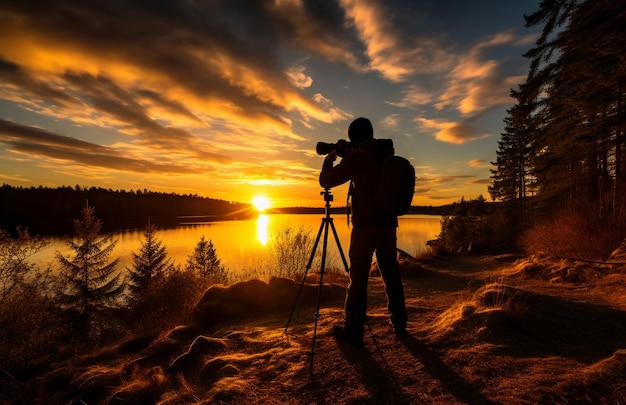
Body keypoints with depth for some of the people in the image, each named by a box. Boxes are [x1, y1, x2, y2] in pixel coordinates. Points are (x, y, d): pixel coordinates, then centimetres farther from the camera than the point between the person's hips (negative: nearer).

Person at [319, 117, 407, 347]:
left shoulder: (357, 156, -9)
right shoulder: (386, 154, 11)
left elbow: (326, 181, -7)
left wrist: (328, 160, 11)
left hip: (365, 226, -6)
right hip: (388, 224, 7)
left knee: (358, 278, 0)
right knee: (391, 274, 15)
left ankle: (353, 331, 8)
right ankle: (399, 324, 27)